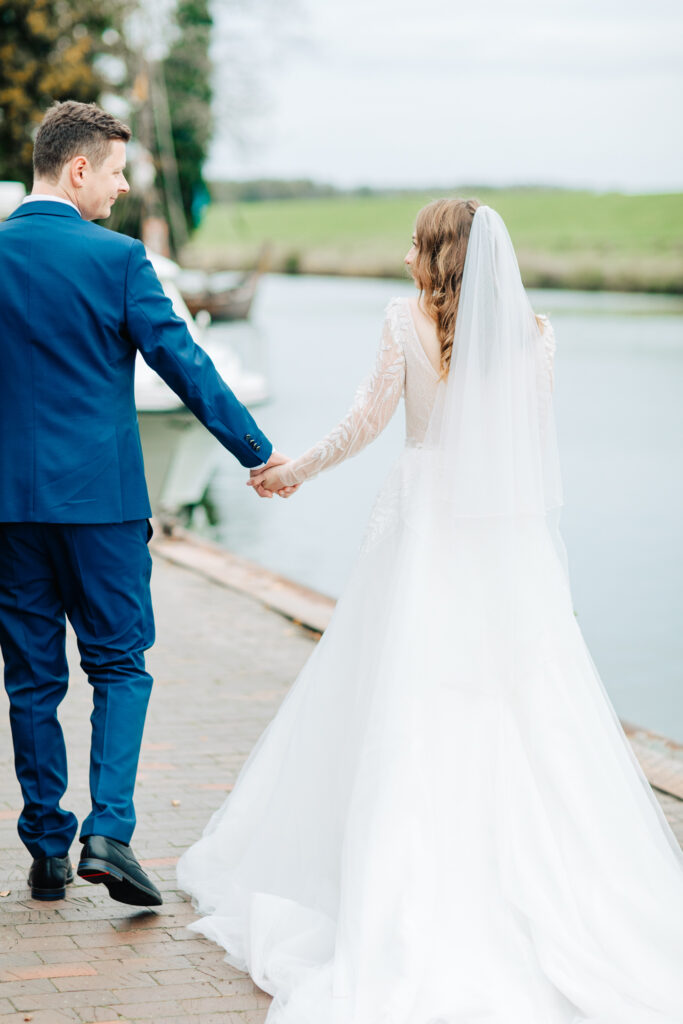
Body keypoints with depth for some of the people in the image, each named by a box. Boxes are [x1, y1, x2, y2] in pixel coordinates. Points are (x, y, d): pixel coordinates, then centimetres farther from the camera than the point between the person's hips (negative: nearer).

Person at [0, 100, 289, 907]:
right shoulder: (116, 258, -8)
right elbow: (183, 364, -8)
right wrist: (258, 452, 0)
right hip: (101, 493, -3)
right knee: (119, 666, 7)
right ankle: (108, 832, -7)